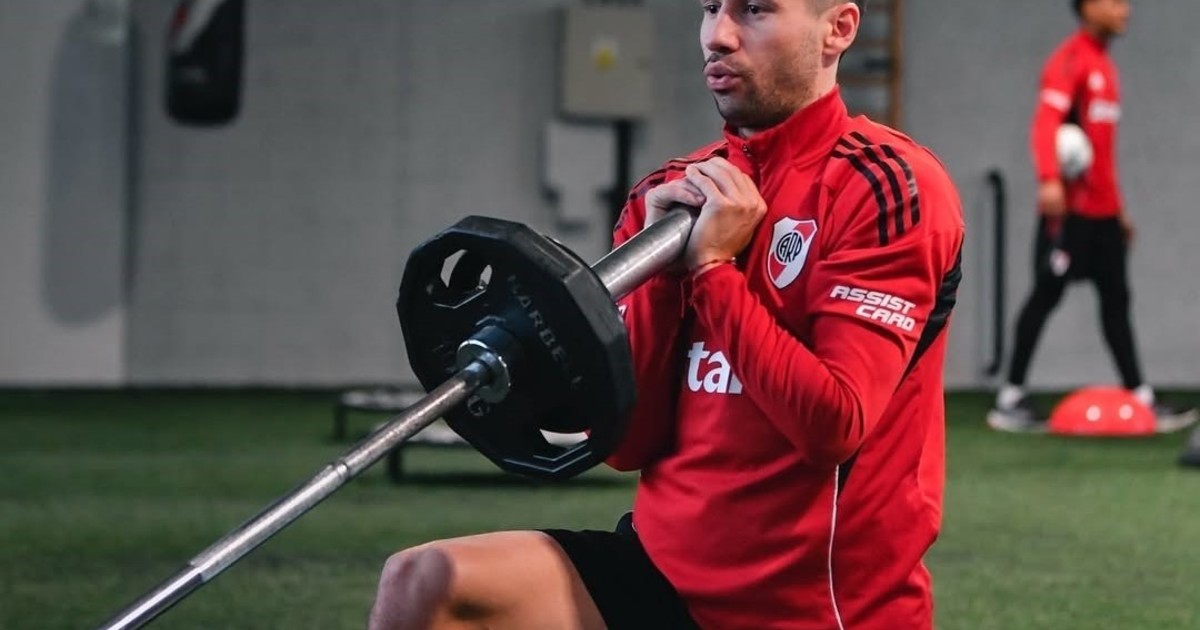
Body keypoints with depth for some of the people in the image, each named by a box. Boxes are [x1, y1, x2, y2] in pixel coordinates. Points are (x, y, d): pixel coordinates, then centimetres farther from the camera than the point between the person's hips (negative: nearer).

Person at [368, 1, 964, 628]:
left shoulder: (886, 186, -9)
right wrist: (659, 265, -8)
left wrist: (712, 265, -15)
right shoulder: (674, 195, 8)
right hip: (667, 563, 5)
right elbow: (624, 442, 4)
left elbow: (831, 425, -20)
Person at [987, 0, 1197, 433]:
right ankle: (1010, 399, 0)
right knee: (1047, 294, -5)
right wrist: (1049, 180, -39)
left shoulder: (1104, 65, 18)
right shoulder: (1070, 60, -10)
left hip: (1104, 209, 9)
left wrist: (1119, 209, 24)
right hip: (1071, 206, -9)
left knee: (1116, 298, 9)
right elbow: (1046, 121, -24)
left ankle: (1141, 397, 11)